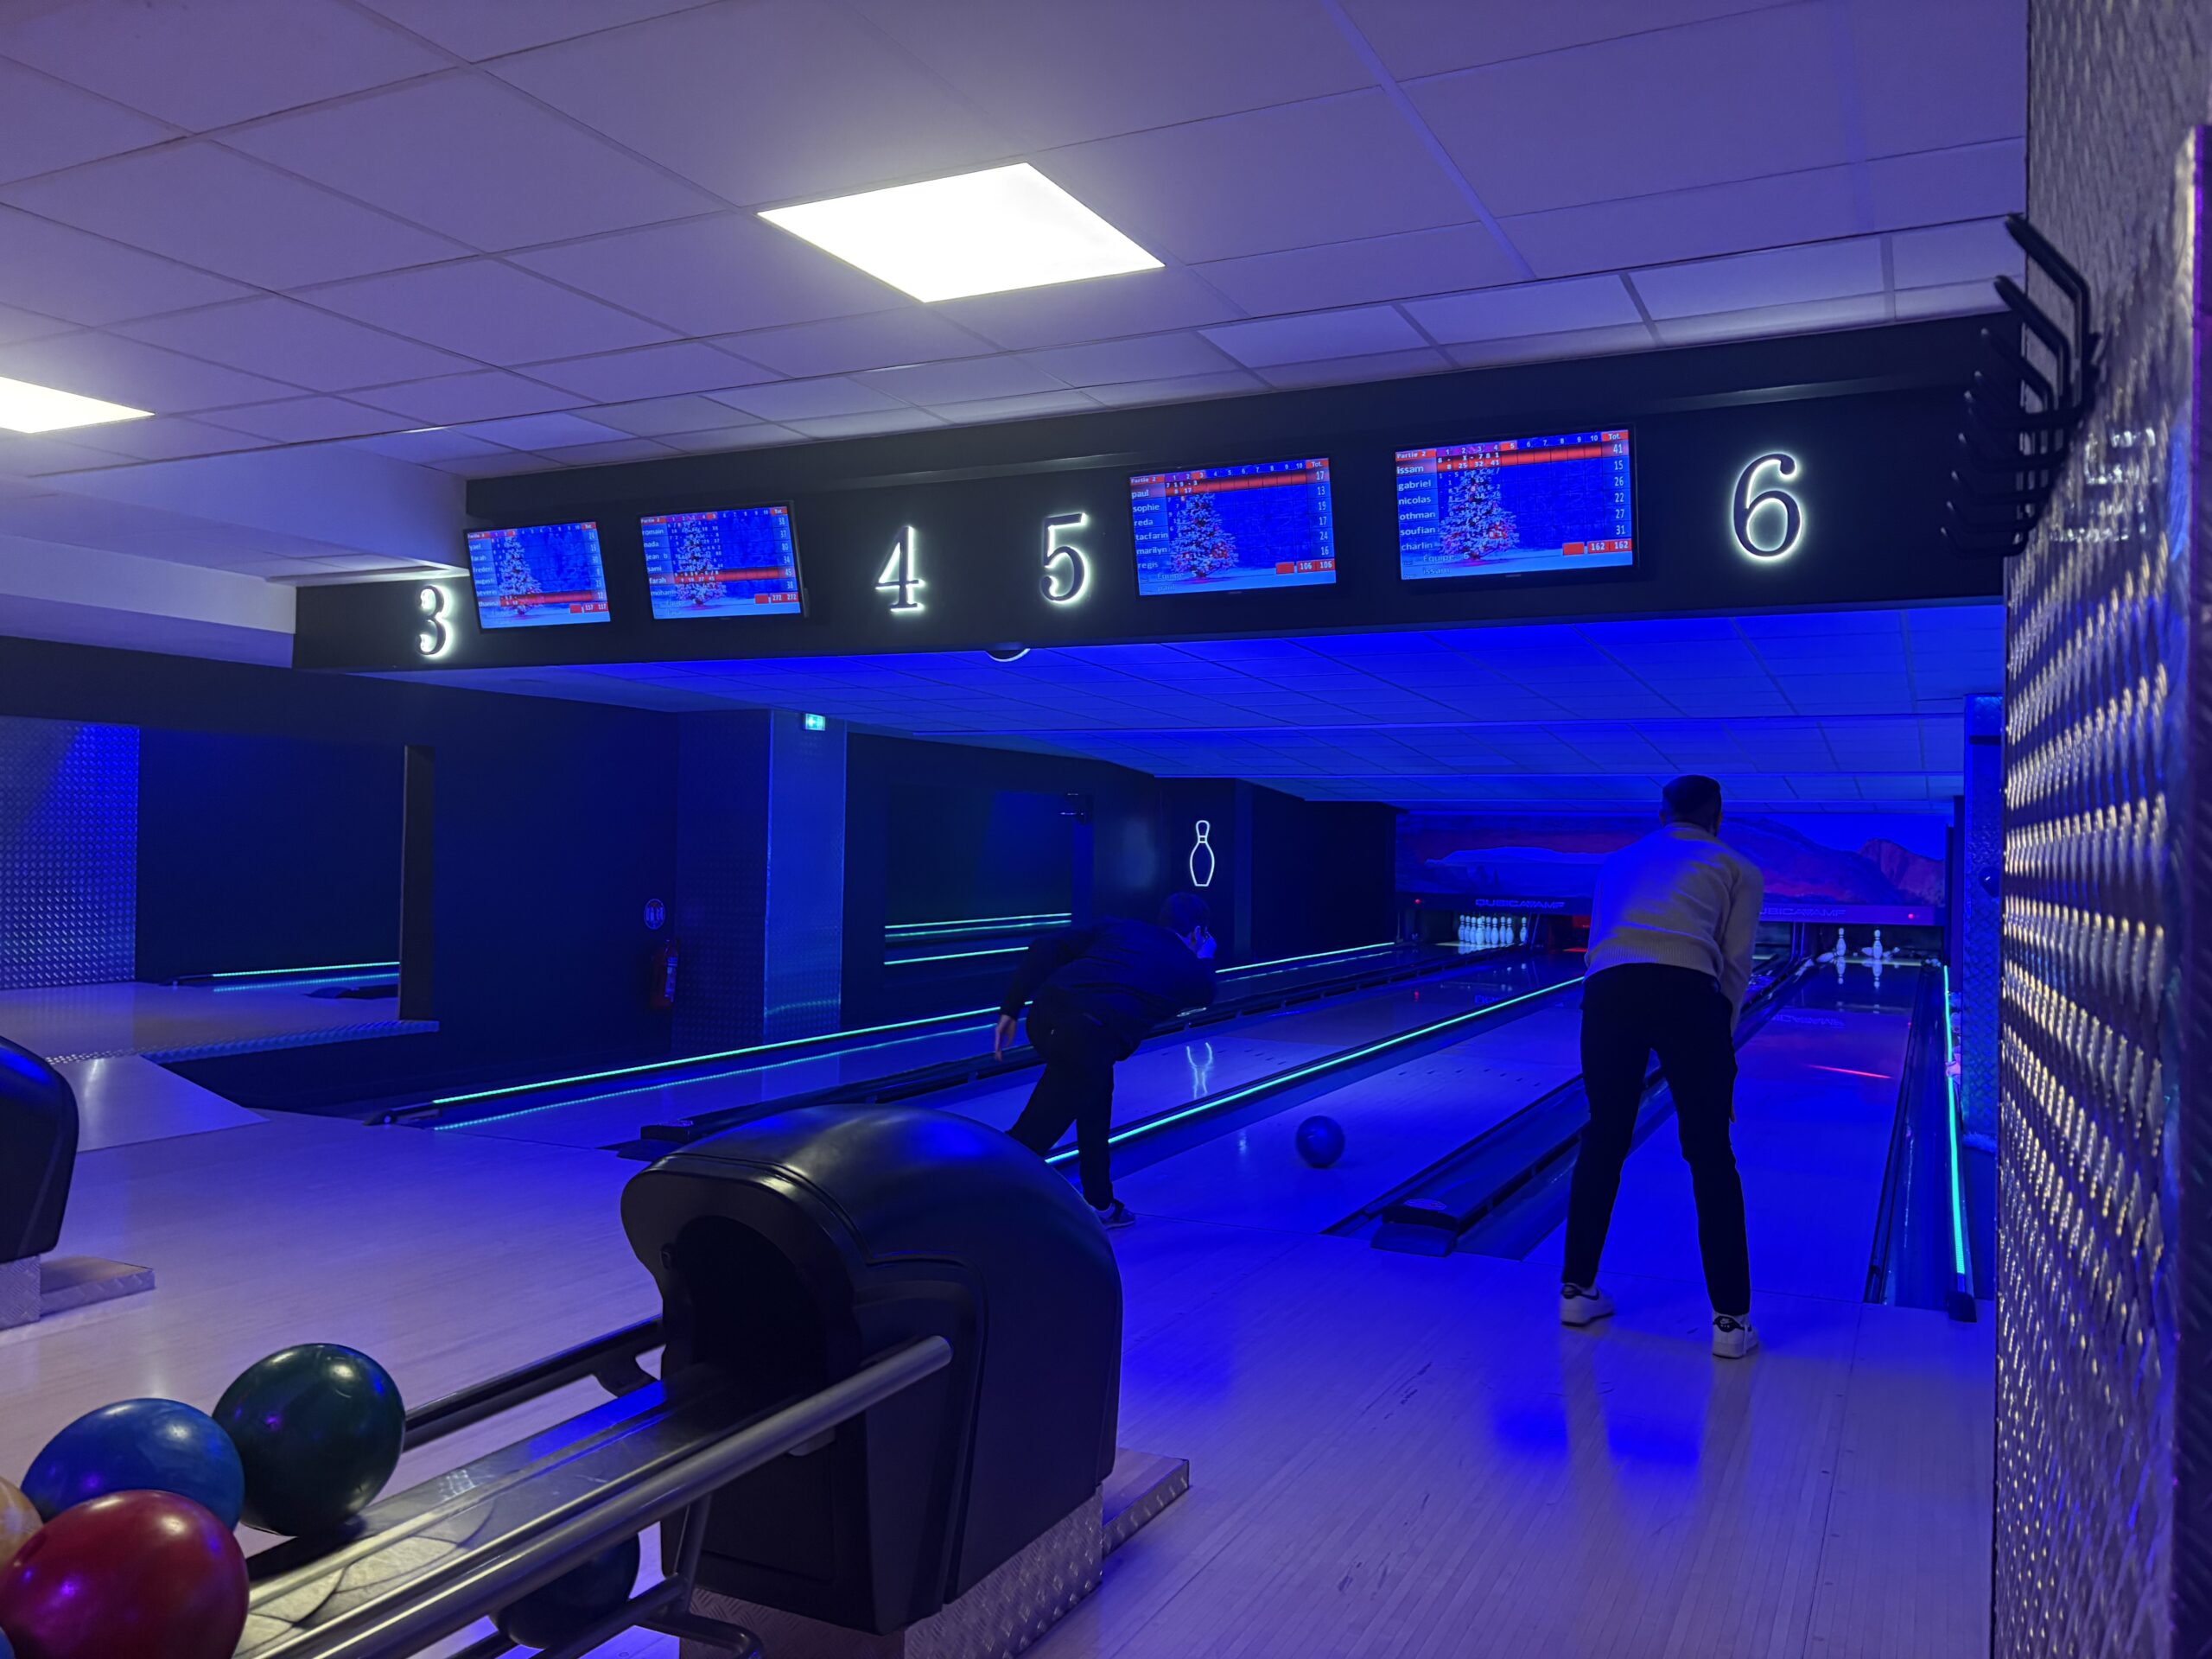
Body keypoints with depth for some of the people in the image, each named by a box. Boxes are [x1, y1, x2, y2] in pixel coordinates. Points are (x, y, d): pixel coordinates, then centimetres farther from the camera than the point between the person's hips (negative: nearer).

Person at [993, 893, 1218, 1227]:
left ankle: (1099, 1203, 39)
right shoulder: (1188, 968, 19)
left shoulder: (1117, 929, 25)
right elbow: (1205, 992, 45)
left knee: (1095, 1092, 29)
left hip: (1046, 1016, 6)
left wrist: (1010, 1009, 14)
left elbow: (1044, 949, 14)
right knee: (1031, 1138, -1)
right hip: (1088, 1037, -6)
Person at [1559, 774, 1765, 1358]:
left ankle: (1576, 1290, 28)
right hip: (1686, 994, -2)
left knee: (1603, 1143, 19)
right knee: (1711, 1159, 10)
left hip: (1608, 989, 3)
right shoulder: (1739, 869, 24)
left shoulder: (1620, 860, 33)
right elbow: (1735, 966, 15)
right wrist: (1718, 1046, 21)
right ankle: (1730, 1320, 15)